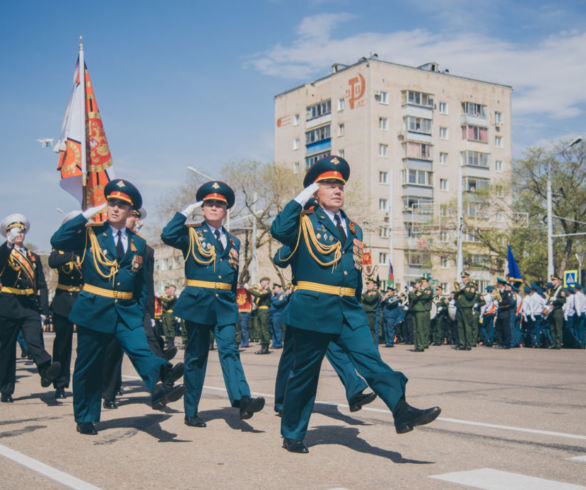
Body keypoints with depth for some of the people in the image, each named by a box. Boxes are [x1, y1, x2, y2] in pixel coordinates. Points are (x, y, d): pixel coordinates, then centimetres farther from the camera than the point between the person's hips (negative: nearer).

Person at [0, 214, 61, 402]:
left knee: (35, 340, -18)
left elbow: (41, 286, 14)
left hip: (30, 307, 2)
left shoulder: (33, 257, 16)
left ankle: (46, 371, -40)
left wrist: (44, 310, 6)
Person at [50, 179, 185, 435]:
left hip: (127, 312, 2)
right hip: (93, 309, -2)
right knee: (88, 366, 7)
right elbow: (57, 241, -15)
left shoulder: (139, 244, 10)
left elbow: (142, 285, 14)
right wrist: (85, 215, -15)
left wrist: (140, 315, 6)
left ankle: (160, 387, -44)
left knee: (141, 350, -21)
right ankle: (85, 419, 21)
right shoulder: (90, 234, 2)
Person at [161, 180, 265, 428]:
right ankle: (191, 412, 11)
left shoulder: (233, 242, 16)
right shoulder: (191, 234, 4)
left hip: (225, 305, 3)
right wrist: (186, 212, -8)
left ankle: (242, 400, -26)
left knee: (230, 350, -12)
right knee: (196, 356, 2)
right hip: (197, 302, -3)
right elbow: (167, 235, -18)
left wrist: (232, 305, 17)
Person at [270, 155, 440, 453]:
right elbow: (278, 230, -22)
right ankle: (292, 435, 18)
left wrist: (355, 307, 12)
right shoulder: (304, 221, 0)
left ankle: (402, 410, -23)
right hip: (313, 308, -5)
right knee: (304, 373, 4)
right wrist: (301, 197, -15)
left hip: (348, 310, 5)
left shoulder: (353, 229, 18)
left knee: (370, 359, -11)